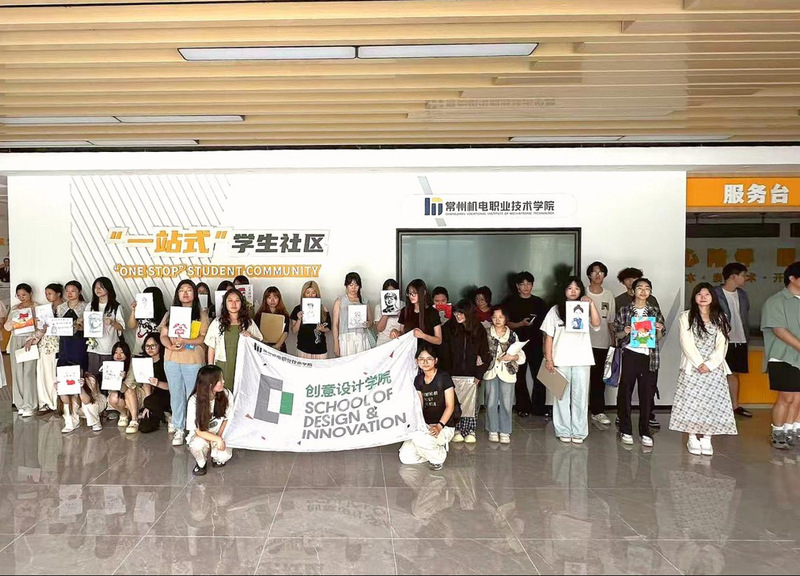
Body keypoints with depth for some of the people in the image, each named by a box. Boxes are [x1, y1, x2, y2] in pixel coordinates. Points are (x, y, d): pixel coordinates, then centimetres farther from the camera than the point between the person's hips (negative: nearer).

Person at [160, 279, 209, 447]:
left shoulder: (201, 315, 2)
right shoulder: (171, 313, 11)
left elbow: (204, 338, -6)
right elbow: (163, 335, 6)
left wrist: (185, 341, -22)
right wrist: (171, 346, -16)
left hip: (193, 361, -3)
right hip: (172, 360, 3)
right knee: (176, 395, 8)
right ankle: (179, 429, 17)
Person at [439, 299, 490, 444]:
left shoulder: (479, 330, 3)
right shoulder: (448, 328, 0)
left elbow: (485, 353, 4)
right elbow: (444, 353, -3)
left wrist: (479, 374, -3)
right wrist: (446, 373, -10)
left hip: (471, 375, 0)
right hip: (453, 374, 0)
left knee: (470, 403, 3)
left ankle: (470, 431, 15)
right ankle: (457, 430, 14)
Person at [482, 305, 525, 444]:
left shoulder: (512, 335, 7)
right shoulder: (487, 333, 5)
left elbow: (522, 356, 3)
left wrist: (513, 357, -15)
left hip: (507, 372, 0)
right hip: (490, 371, 0)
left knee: (506, 403, 2)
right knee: (491, 402, 4)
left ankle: (505, 432, 12)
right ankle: (493, 430, 16)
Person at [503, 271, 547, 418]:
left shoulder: (539, 302, 11)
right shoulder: (511, 301, 4)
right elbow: (506, 323, 0)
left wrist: (546, 345, 6)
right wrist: (521, 324, -16)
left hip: (536, 344, 2)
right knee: (520, 377, 4)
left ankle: (539, 407, 8)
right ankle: (523, 408, 13)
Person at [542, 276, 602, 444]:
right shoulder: (556, 310, 5)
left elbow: (596, 324, -12)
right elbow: (549, 336, 3)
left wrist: (591, 304, -18)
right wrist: (548, 359, -4)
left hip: (582, 360, 1)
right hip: (561, 360, -1)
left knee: (580, 396, 4)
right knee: (562, 396, 4)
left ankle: (579, 432, 12)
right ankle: (563, 431, 13)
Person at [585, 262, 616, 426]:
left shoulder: (609, 295, 7)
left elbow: (611, 321, 11)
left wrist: (615, 341, 6)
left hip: (602, 343, 3)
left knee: (598, 378, 9)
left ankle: (597, 411, 16)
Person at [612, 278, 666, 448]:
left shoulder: (655, 311, 10)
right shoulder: (624, 310, 5)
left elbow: (660, 338, 16)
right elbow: (616, 334, 8)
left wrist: (659, 330, -5)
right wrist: (625, 332, -12)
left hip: (649, 357, 2)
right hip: (629, 355, -2)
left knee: (648, 394, 3)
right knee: (625, 392, 2)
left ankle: (645, 432, 13)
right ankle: (625, 430, 13)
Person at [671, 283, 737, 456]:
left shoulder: (720, 318, 8)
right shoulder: (687, 317, 3)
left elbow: (722, 346, 1)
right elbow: (687, 344, -5)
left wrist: (709, 364, -11)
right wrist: (699, 363, -13)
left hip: (714, 368, 2)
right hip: (692, 367, -2)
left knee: (712, 402, -1)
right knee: (691, 402, -3)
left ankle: (706, 439, 7)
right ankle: (692, 439, 5)